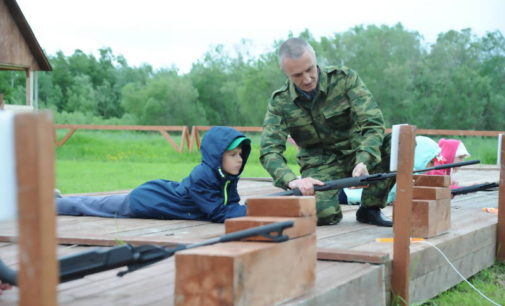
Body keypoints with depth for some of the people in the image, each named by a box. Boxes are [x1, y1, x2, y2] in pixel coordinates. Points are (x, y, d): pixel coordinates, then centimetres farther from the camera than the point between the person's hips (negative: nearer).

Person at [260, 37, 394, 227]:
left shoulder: (345, 78, -12)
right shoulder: (280, 102, -9)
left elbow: (373, 122, -20)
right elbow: (269, 150, -18)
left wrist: (363, 161, -39)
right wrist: (292, 180, -39)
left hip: (356, 152, 1)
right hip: (320, 164, -1)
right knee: (320, 212, -31)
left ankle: (370, 209, -10)